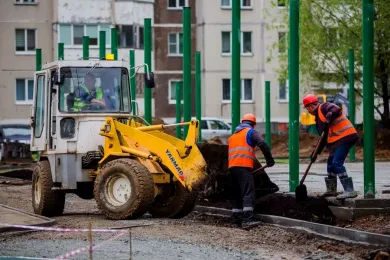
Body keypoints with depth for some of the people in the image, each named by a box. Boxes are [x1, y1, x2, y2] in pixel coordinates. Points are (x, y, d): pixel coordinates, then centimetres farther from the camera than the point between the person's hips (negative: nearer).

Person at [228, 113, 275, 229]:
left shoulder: (234, 135, 27)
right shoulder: (251, 132, 4)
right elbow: (262, 144, -11)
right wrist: (269, 159, -3)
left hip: (232, 166, 8)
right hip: (244, 165, -8)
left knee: (238, 194, 15)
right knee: (248, 193, -14)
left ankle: (237, 220, 13)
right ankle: (247, 219, -26)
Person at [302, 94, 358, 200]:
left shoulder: (323, 107, -4)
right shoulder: (318, 116, 24)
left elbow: (336, 110, -26)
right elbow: (323, 137, 24)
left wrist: (327, 121, -32)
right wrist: (316, 153, 19)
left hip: (346, 136, -11)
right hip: (337, 140, 11)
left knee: (337, 163, -17)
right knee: (331, 162, 19)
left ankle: (349, 190, -19)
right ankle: (331, 190, 33)